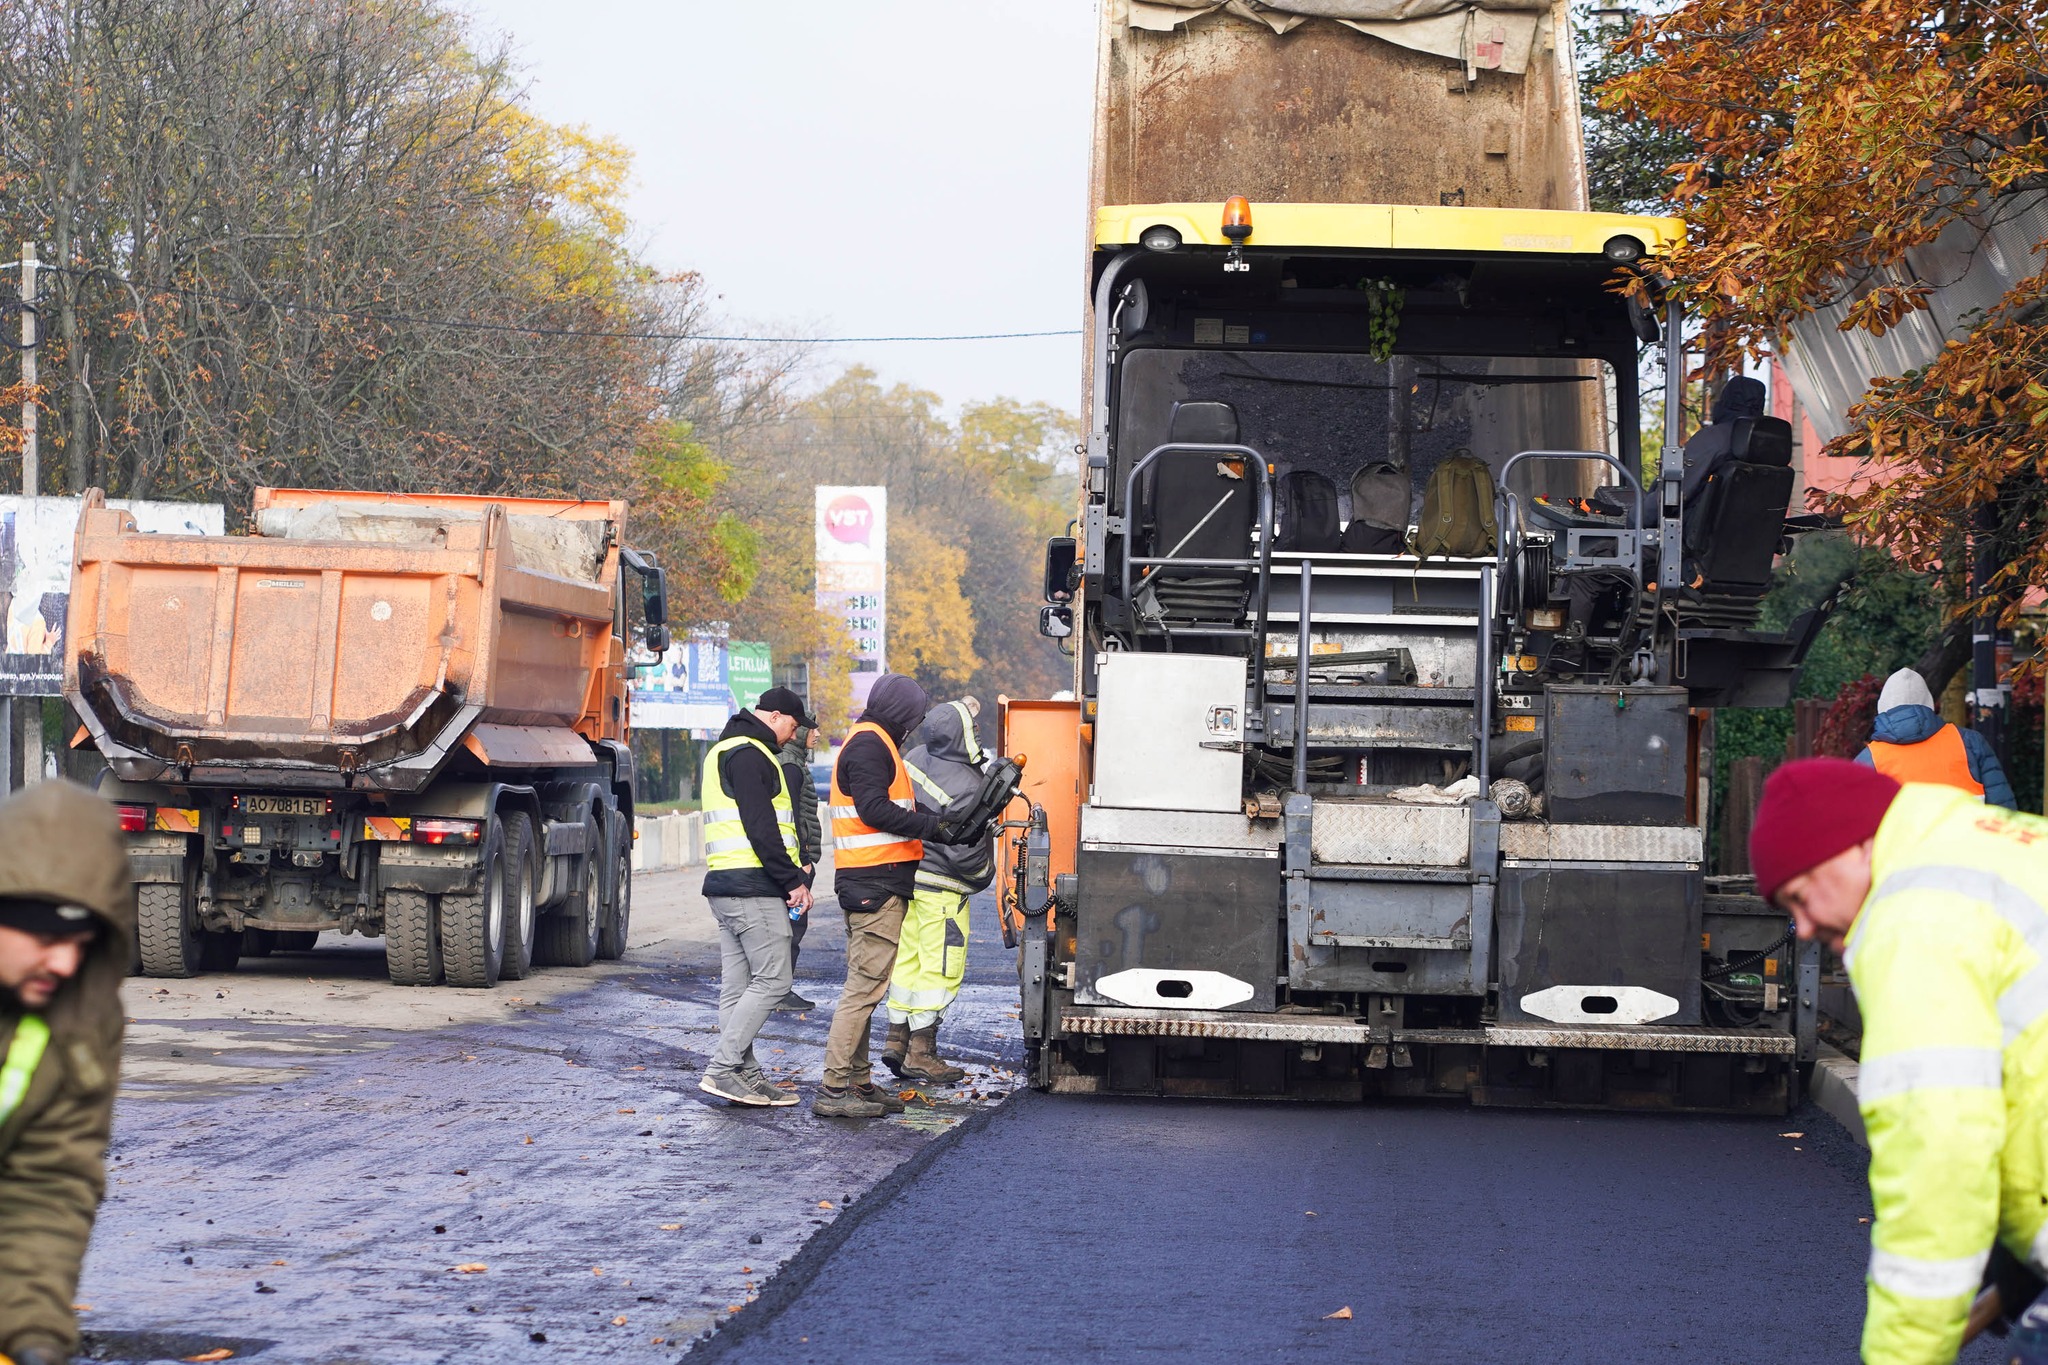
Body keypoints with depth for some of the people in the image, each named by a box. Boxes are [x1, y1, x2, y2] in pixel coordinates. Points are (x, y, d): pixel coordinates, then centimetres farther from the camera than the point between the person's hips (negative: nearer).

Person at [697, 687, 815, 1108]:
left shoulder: (724, 750, 23)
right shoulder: (749, 754, -11)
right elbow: (761, 828, -19)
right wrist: (793, 880, -15)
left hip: (725, 884, 11)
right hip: (752, 887, -11)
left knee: (738, 985, 9)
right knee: (772, 979, -9)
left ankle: (745, 1076, 11)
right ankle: (722, 1069, -11)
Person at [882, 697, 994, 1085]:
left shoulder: (915, 758, 0)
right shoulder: (966, 787, -22)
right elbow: (964, 852, -18)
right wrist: (985, 874, 0)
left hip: (906, 874, 8)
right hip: (941, 886, -8)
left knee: (908, 959, 17)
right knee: (941, 968, 0)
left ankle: (896, 1040, 22)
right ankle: (921, 1053, 2)